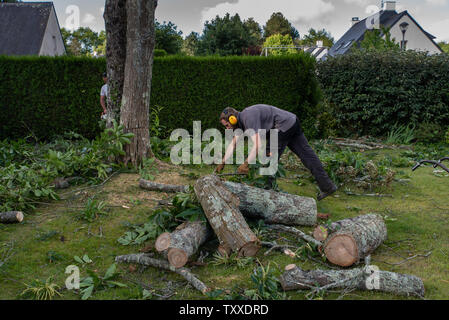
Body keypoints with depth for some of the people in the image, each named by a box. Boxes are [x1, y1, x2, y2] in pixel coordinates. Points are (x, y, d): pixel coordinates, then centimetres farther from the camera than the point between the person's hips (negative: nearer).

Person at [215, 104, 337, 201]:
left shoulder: (249, 118, -19)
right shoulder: (241, 119, 11)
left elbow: (257, 144, -30)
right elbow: (232, 144, 11)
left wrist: (246, 164, -34)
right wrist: (222, 163, 6)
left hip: (283, 126, -10)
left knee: (269, 158, -1)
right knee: (306, 153, 7)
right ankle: (327, 186, 9)